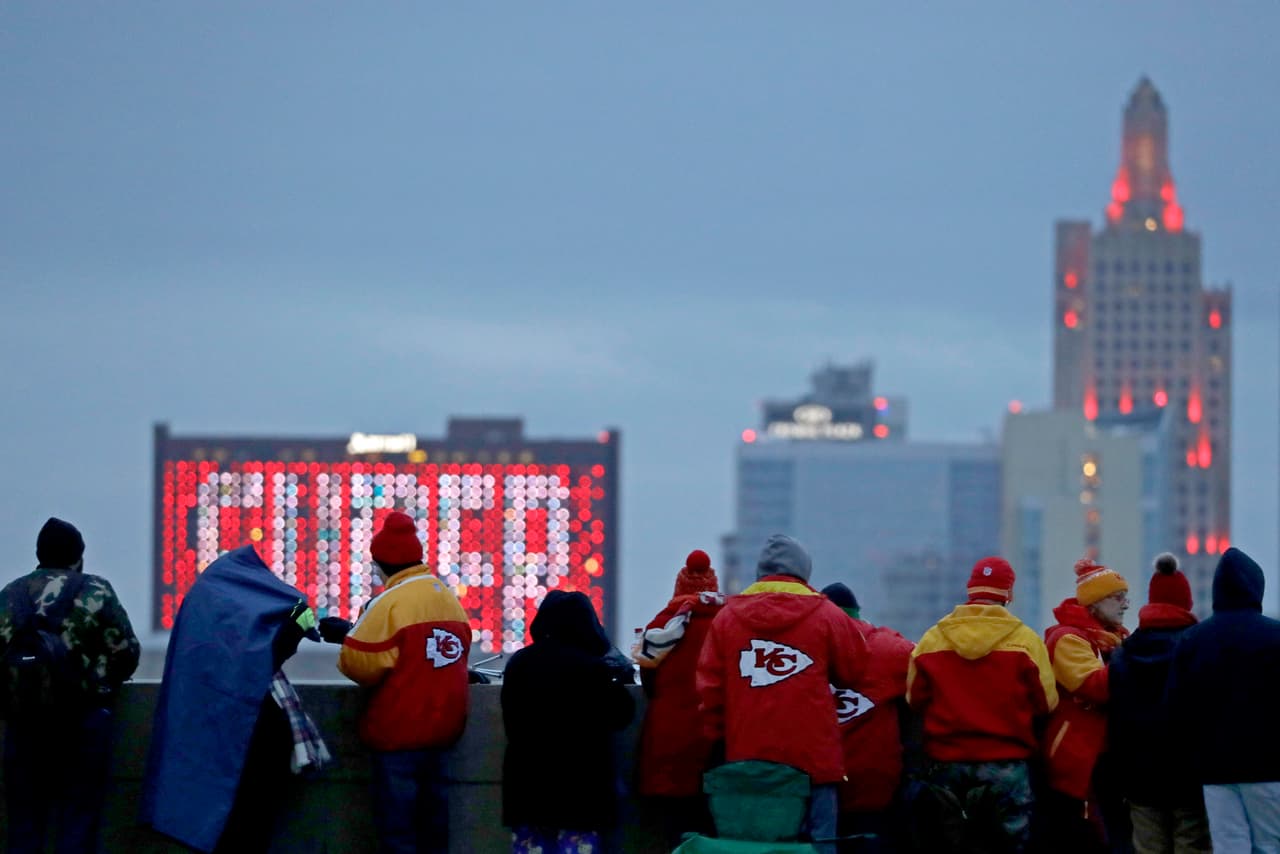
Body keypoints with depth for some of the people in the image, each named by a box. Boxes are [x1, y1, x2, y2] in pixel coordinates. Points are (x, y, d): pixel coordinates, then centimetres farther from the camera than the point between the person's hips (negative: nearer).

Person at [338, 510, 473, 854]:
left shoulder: (390, 602, -14)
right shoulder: (449, 597, 9)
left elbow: (358, 663, -18)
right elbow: (459, 651, 12)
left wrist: (348, 650, 4)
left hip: (400, 729, -7)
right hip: (442, 724, 7)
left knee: (395, 825, -2)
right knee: (432, 824, 13)